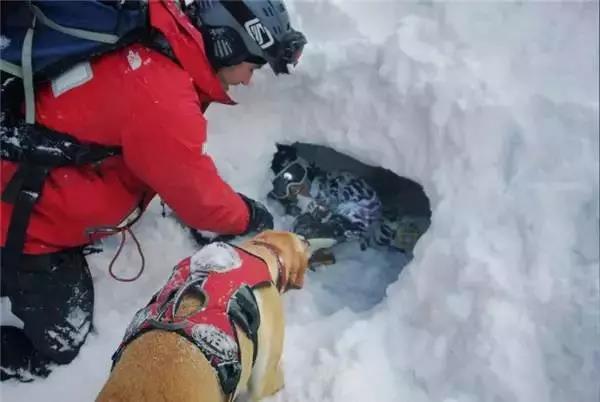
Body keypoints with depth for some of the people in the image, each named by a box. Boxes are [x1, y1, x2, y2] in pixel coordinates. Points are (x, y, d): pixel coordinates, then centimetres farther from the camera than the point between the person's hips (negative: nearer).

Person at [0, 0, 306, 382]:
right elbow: (199, 198, -19)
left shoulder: (153, 44, -6)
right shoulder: (162, 98, -32)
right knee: (59, 345, 6)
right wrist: (250, 217, -1)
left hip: (35, 201, 9)